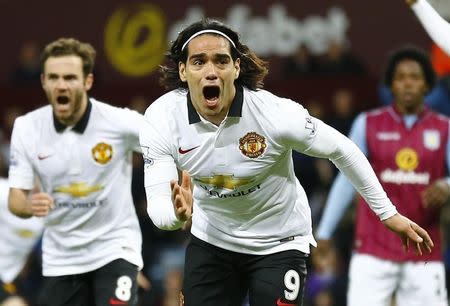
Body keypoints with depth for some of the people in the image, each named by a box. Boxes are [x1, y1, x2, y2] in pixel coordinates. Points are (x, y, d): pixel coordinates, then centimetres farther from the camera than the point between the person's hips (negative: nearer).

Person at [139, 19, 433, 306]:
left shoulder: (276, 114, -27)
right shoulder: (161, 119, -20)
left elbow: (342, 149, -12)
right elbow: (157, 203, -21)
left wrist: (388, 212, -5)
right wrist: (178, 214, -46)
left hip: (279, 244, -3)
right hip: (210, 240, 3)